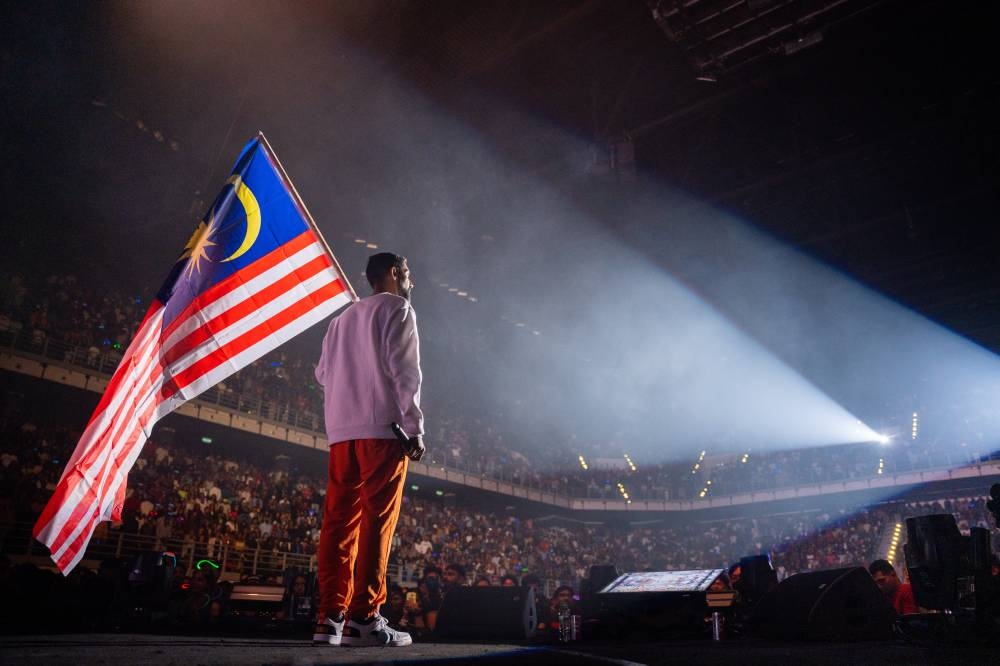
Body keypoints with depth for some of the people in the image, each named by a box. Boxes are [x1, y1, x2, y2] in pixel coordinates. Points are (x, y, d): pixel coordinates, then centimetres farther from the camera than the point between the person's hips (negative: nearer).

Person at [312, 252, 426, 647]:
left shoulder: (342, 318, 24)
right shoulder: (396, 308, 3)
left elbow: (323, 373, 19)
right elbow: (404, 370, -8)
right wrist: (415, 427, -9)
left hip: (341, 430, 7)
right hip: (382, 427, -6)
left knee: (339, 521, 3)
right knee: (377, 520, -7)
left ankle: (330, 617, 2)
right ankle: (363, 618, -9)